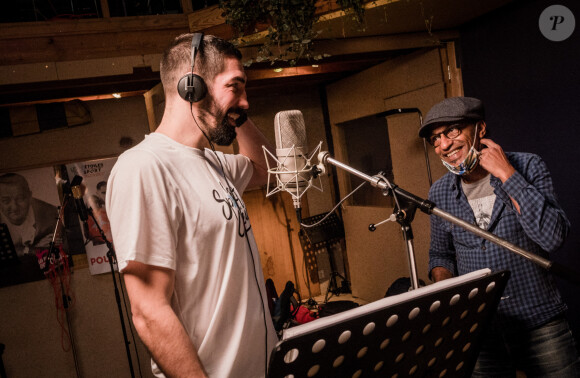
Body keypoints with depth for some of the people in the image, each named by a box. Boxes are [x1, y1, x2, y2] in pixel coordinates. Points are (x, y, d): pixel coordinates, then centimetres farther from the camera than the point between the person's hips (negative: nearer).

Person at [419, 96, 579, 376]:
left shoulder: (527, 167, -8)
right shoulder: (439, 193, 1)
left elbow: (552, 238, -21)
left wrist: (507, 175, -21)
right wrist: (443, 283, -7)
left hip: (540, 324, -2)